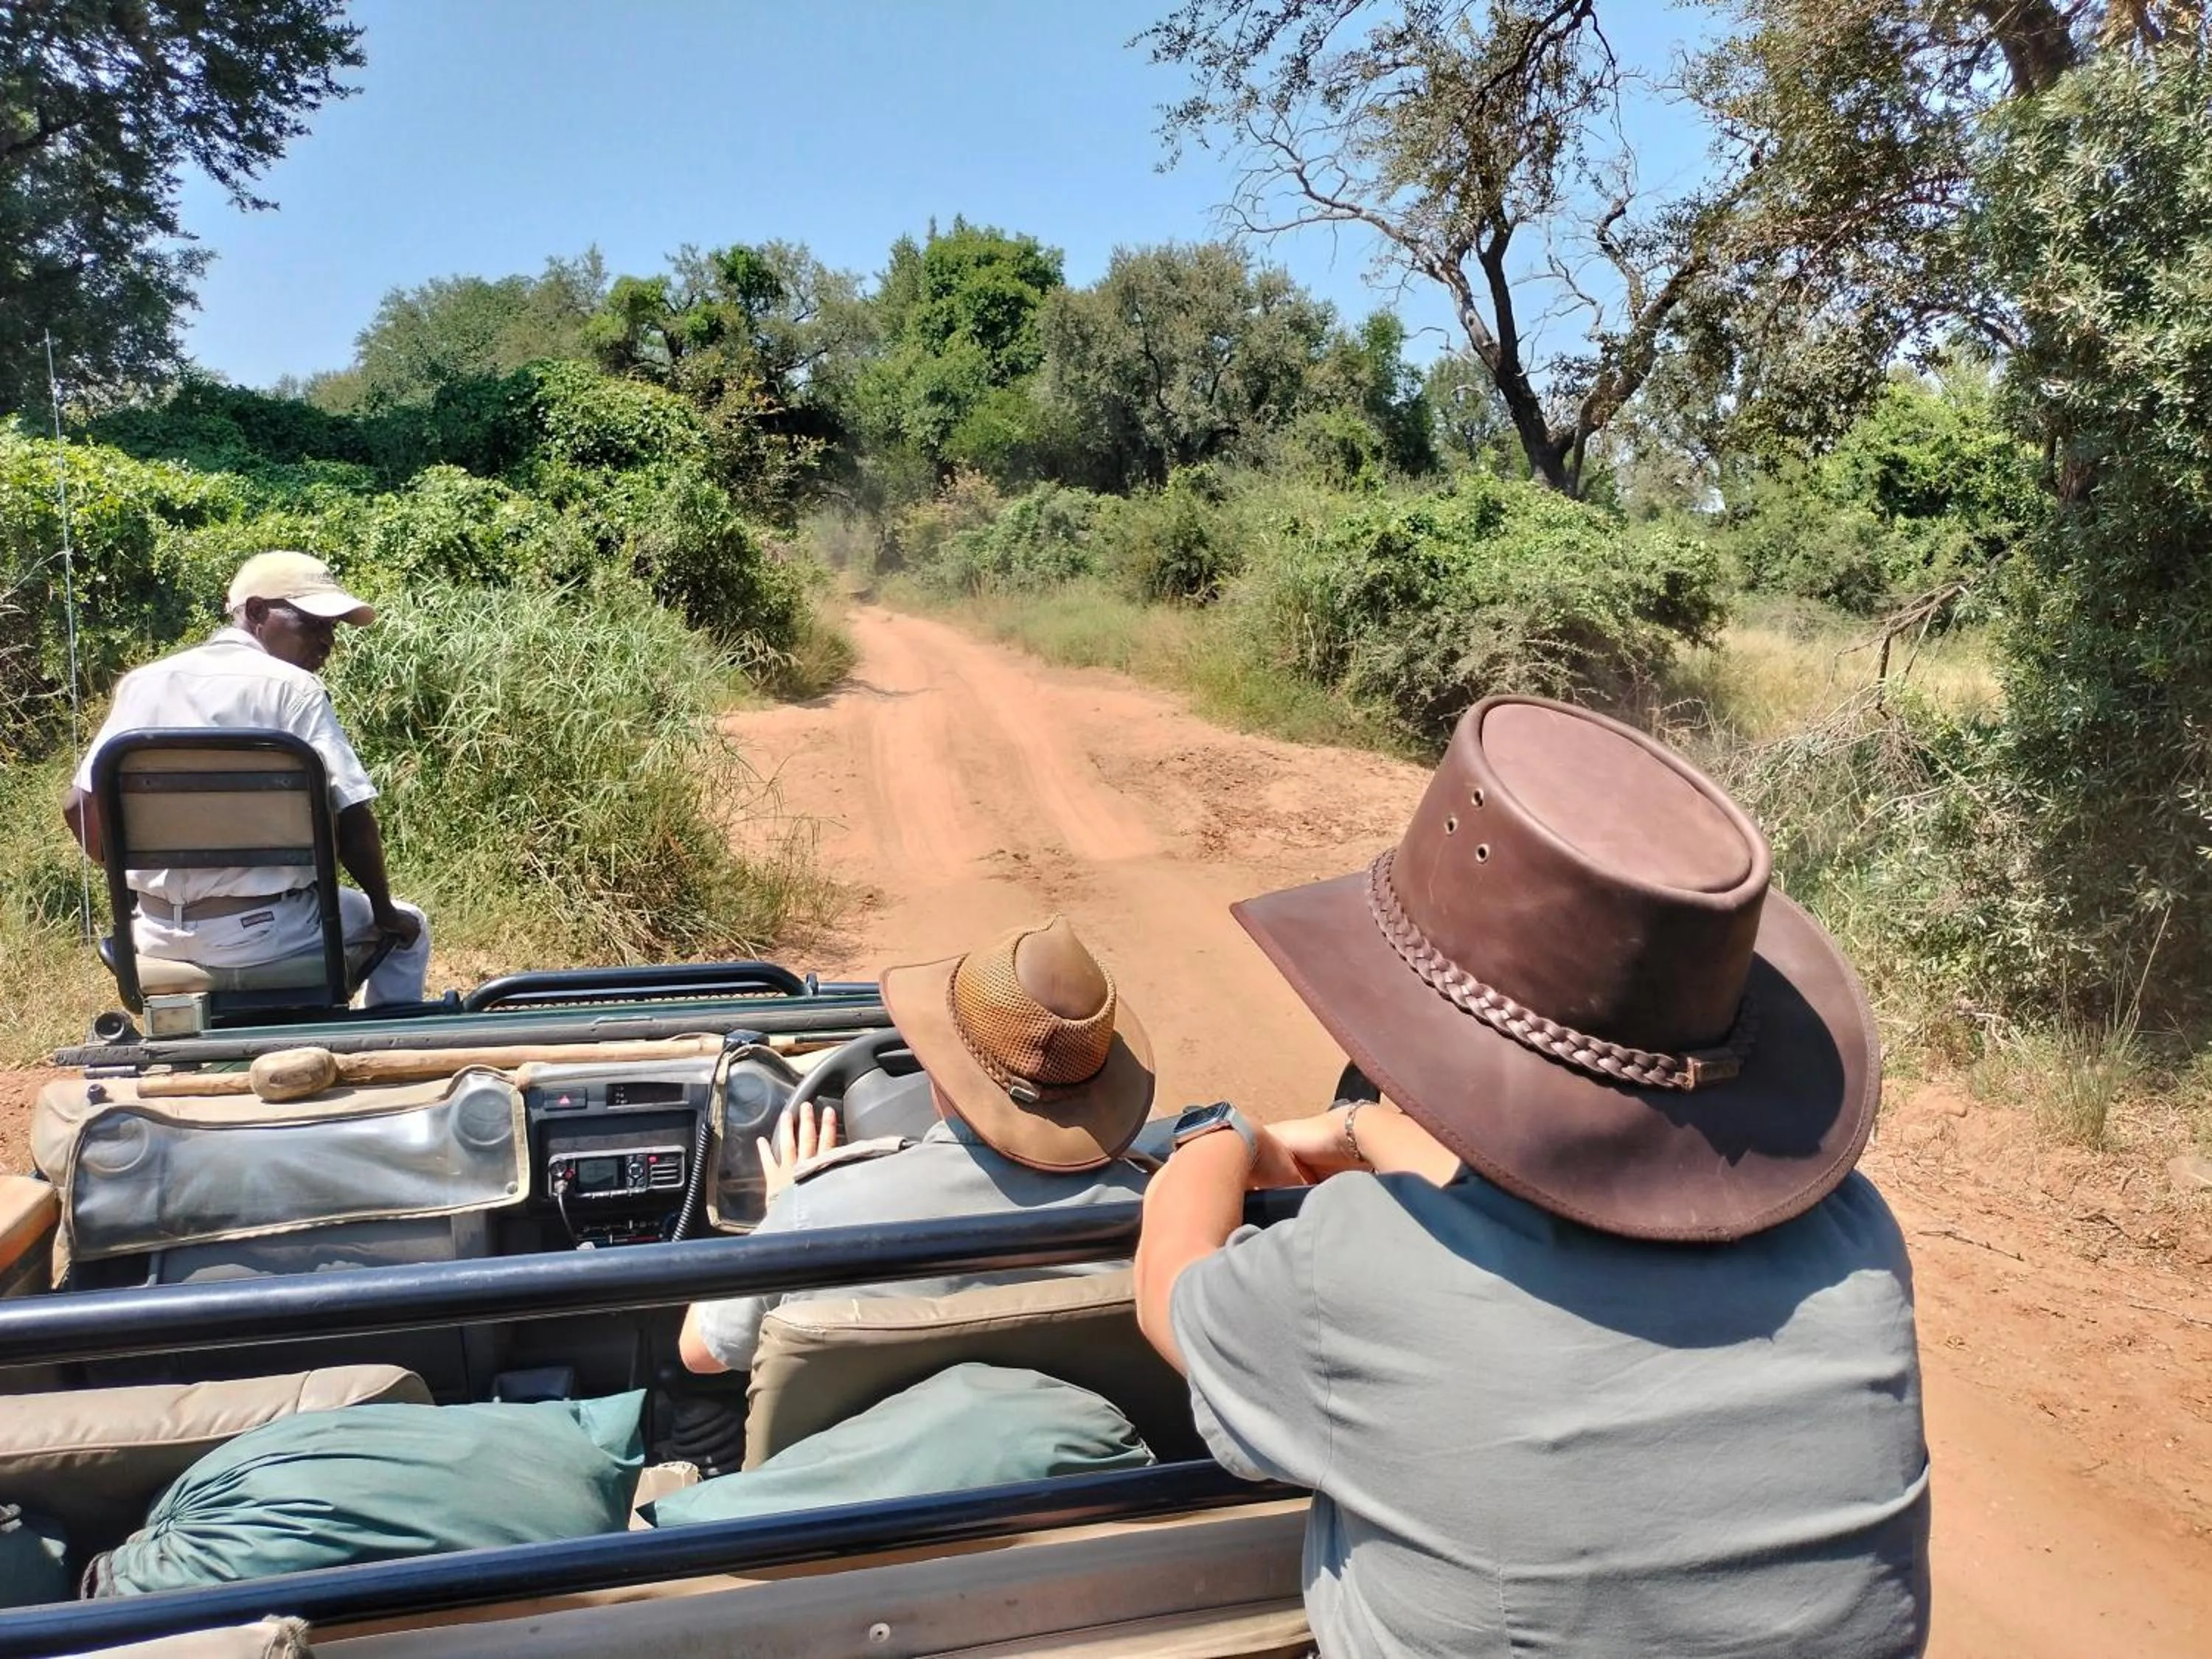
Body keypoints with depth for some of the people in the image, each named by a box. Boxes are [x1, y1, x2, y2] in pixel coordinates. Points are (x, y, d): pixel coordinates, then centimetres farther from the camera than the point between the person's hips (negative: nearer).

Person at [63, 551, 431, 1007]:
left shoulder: (144, 683, 5)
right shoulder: (292, 688, -11)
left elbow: (80, 806, 6)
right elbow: (351, 817, -16)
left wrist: (134, 881, 21)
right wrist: (386, 912, -1)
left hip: (159, 935, 5)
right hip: (264, 931, -5)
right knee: (407, 930, 21)